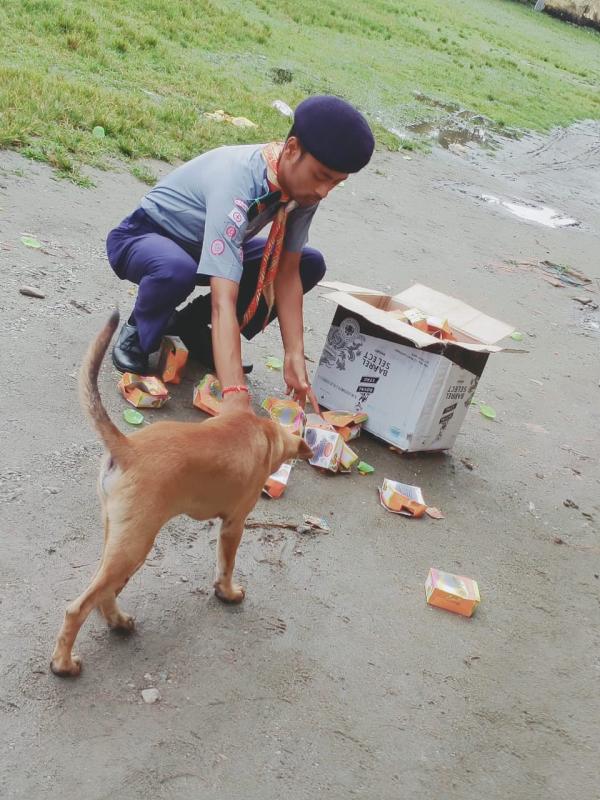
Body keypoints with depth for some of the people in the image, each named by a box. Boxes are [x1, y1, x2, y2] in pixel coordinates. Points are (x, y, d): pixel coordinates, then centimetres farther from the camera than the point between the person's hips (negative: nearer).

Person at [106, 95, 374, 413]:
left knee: (309, 264, -7)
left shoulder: (303, 184, -17)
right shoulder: (237, 180, -39)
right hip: (144, 237, -7)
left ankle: (190, 323, 3)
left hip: (205, 245, 7)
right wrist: (236, 398, -53)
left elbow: (287, 273, -12)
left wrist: (294, 357, -23)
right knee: (176, 270, -42)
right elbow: (224, 301, -47)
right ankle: (138, 332, -6)